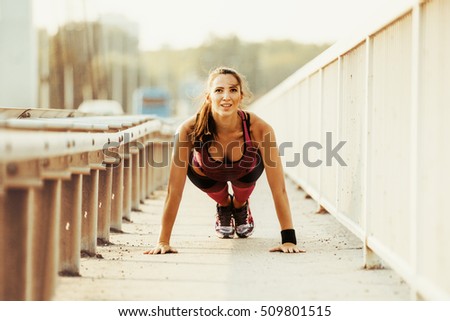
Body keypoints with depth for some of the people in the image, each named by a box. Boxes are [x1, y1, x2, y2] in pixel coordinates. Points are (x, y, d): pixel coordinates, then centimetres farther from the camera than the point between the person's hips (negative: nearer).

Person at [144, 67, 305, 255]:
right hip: (206, 172, 1)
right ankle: (224, 205, 17)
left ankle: (241, 206, 22)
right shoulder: (190, 129, -41)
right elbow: (174, 191, -37)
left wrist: (288, 239, -41)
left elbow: (278, 189, -37)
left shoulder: (258, 128, -41)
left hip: (247, 170, -1)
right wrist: (163, 242, -39)